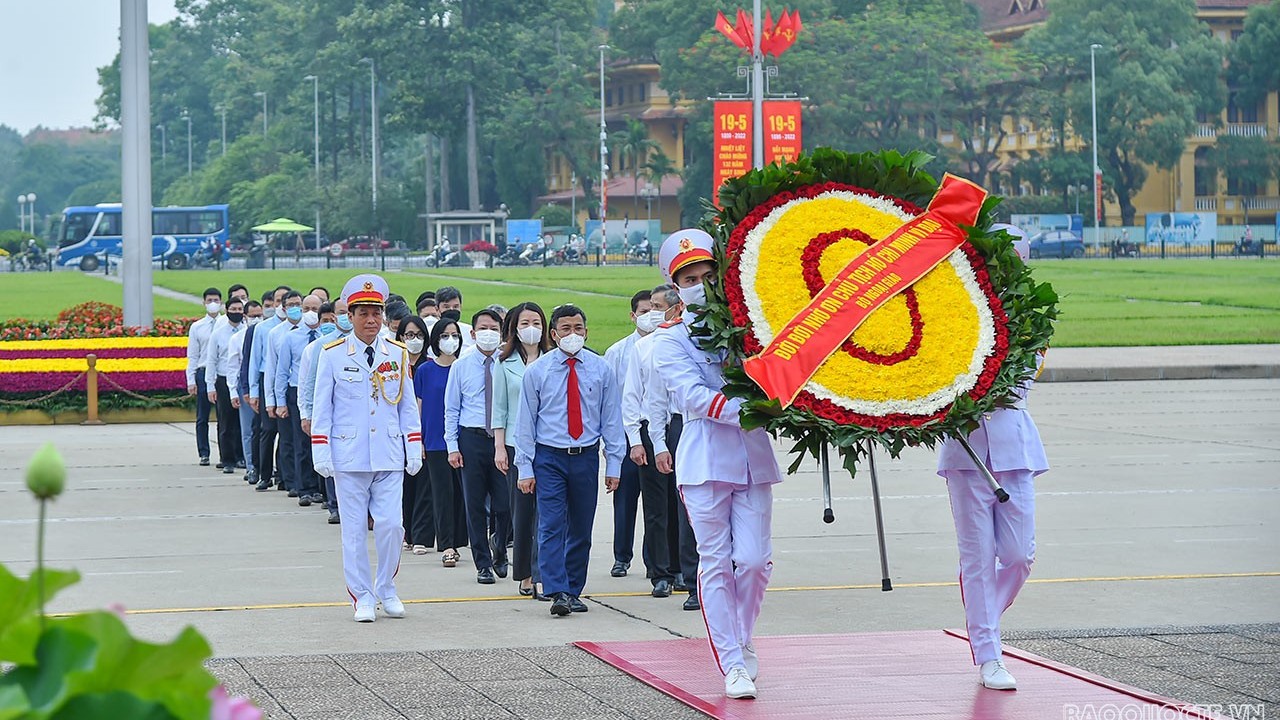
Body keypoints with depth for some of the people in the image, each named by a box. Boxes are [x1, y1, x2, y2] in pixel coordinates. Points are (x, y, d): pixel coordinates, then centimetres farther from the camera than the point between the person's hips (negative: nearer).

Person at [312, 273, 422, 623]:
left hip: (389, 457, 2)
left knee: (391, 525, -3)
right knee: (354, 529, 2)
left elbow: (408, 405, 12)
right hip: (349, 457, -2)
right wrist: (320, 452, -3)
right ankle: (362, 597, 11)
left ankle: (386, 590, 16)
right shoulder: (333, 355, 0)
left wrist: (414, 449, 8)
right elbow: (322, 407, 2)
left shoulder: (398, 354, 7)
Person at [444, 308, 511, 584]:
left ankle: (499, 547, 25)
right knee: (475, 505, 5)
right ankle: (483, 564, 14)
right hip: (471, 439, 1)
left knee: (505, 504, -5)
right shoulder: (461, 366, 4)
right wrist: (452, 446, 0)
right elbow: (451, 409, 7)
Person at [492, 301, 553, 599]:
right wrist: (499, 447, 2)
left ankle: (541, 576, -13)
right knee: (521, 509, 6)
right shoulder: (506, 364, 7)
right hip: (516, 444, 1)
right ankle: (524, 574, 17)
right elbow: (500, 407, 8)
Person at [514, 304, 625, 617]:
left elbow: (612, 419, 6)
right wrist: (525, 468, -3)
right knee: (552, 526, -12)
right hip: (549, 458, -2)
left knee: (581, 529, 7)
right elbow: (525, 421, 2)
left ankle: (574, 591, 16)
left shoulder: (601, 370, 3)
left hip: (586, 457, 2)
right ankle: (558, 592, -17)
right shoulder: (536, 371, 0)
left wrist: (614, 465, 3)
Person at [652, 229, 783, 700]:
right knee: (716, 563, -3)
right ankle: (733, 665, 2)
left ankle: (742, 640, 20)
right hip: (705, 461, -2)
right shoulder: (671, 342, 4)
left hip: (754, 457, 2)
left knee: (754, 560, -5)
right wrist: (750, 411, -23)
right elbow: (694, 396, -11)